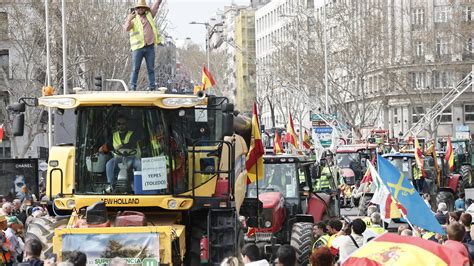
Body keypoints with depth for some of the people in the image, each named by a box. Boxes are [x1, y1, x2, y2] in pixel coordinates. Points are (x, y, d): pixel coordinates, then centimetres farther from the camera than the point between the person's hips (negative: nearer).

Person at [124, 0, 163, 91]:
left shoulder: (149, 15, 14)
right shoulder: (133, 19, 3)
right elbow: (127, 28, -14)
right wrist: (129, 20, -33)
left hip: (150, 47, 3)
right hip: (138, 47, -3)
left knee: (151, 69, 5)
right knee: (135, 69, -4)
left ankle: (152, 88, 8)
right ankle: (132, 88, -5)